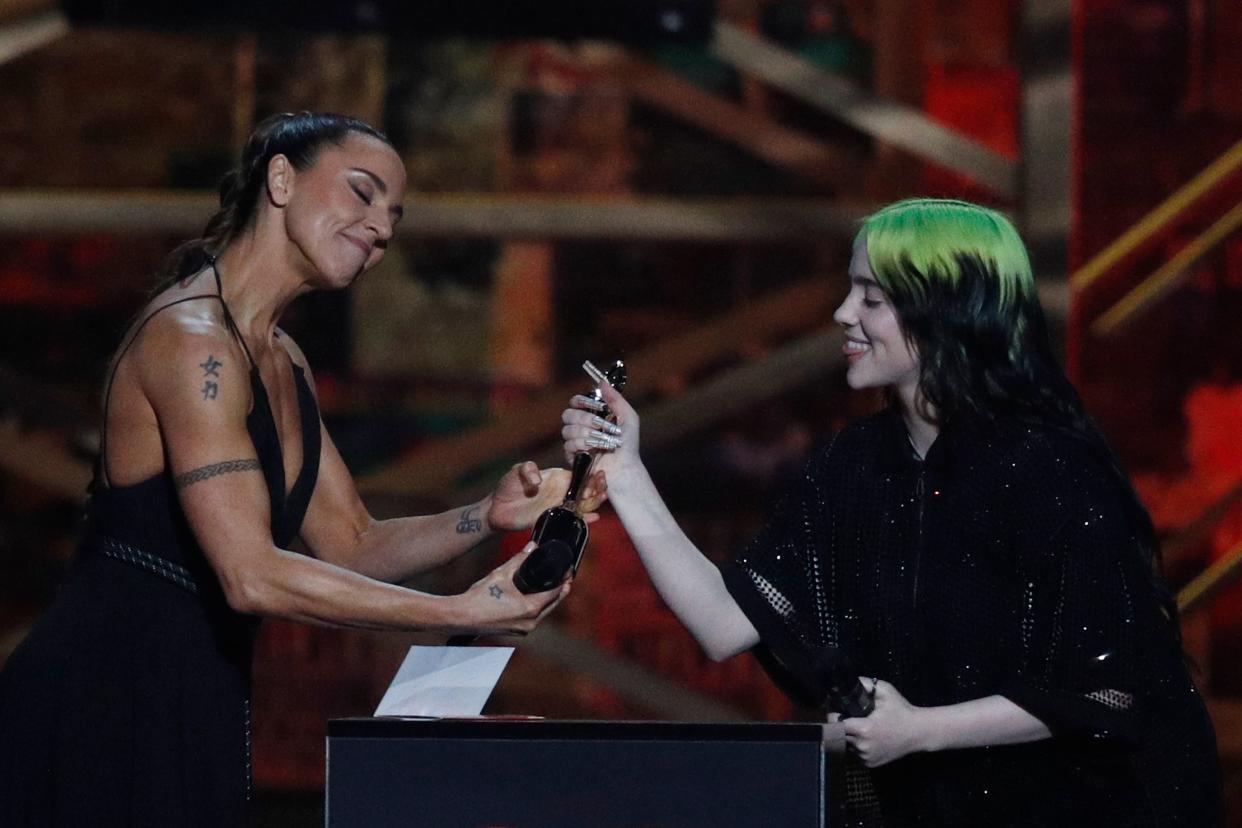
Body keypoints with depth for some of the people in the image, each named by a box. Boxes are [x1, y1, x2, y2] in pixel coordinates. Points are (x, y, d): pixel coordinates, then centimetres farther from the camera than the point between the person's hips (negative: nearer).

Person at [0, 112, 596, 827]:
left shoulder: (283, 362, 16)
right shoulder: (193, 338, -16)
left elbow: (353, 546, 14)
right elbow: (254, 577, -24)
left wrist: (486, 519, -4)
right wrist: (463, 614, -23)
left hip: (194, 712, 10)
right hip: (102, 713, -10)